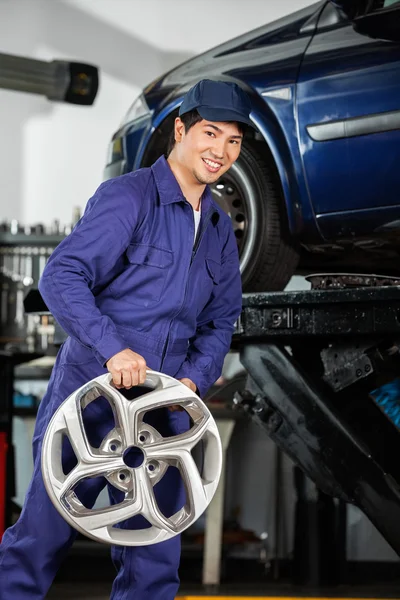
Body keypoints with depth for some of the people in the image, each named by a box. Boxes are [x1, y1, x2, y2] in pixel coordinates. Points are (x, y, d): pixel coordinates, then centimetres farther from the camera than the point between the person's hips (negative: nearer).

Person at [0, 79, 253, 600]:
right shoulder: (127, 198, -10)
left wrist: (194, 377, -1)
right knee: (43, 537, 1)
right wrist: (113, 347, -28)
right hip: (90, 399, -6)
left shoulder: (220, 230, 12)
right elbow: (61, 276, -18)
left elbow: (221, 318, 17)